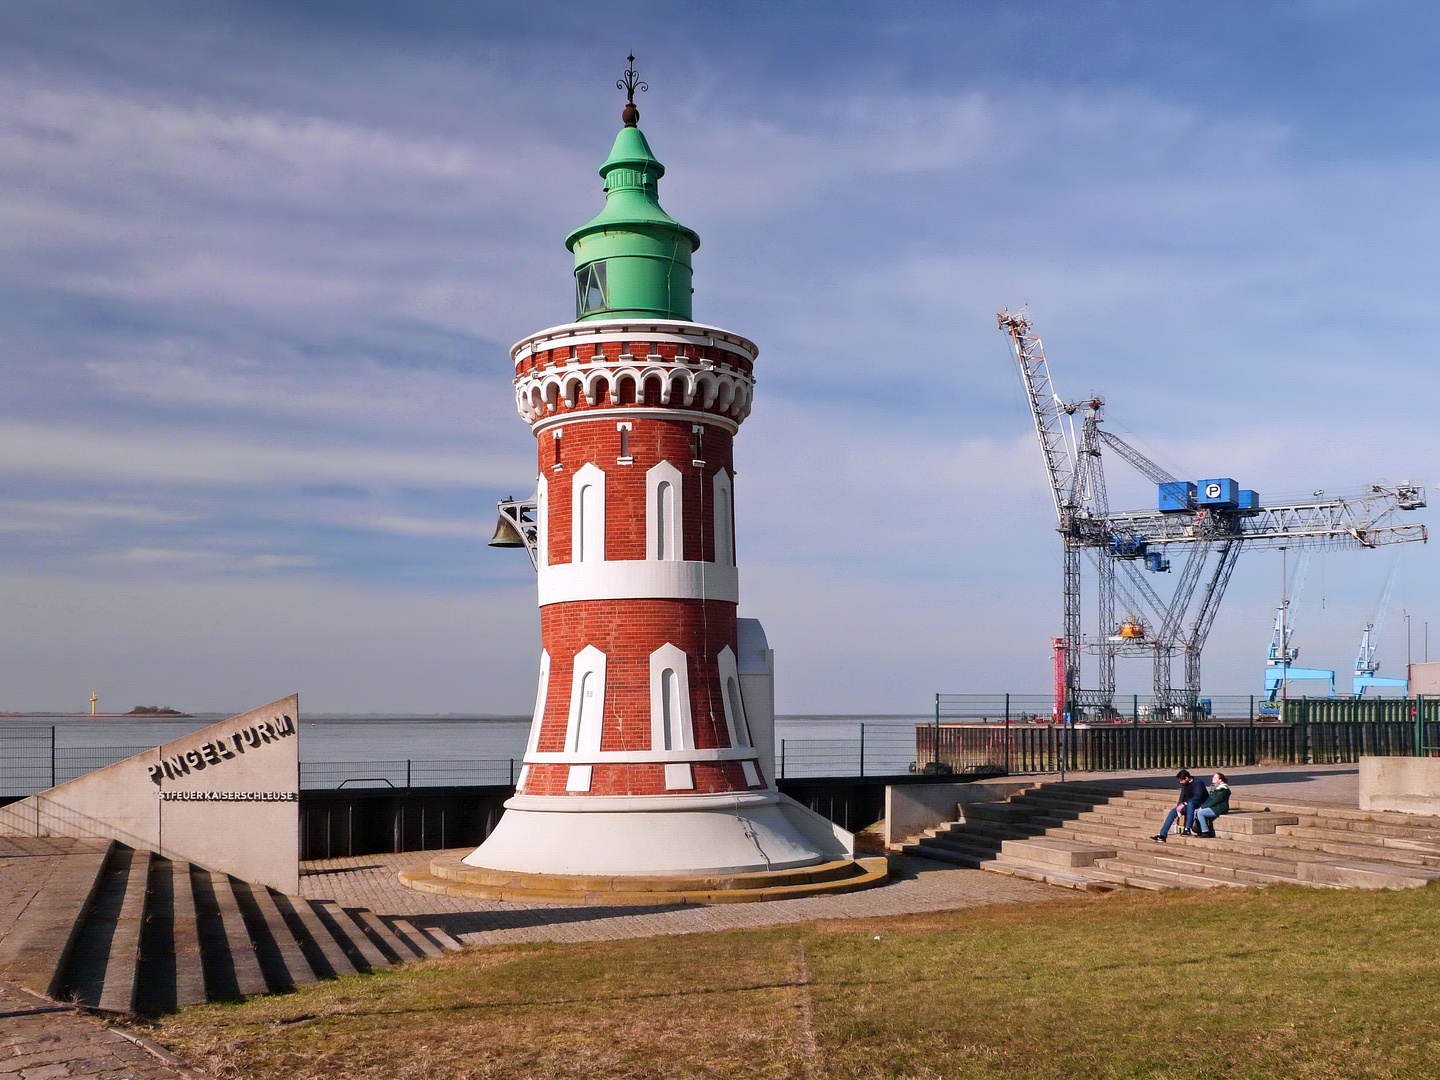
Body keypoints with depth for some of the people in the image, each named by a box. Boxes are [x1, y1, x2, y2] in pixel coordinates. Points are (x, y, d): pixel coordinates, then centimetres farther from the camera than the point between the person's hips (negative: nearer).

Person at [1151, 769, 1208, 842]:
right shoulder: (1184, 784, 11)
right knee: (1173, 811, -14)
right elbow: (1182, 797, 16)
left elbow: (1198, 797, -23)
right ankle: (1162, 835, -19)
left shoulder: (1198, 783, -12)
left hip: (1200, 805, -7)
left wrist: (1184, 804, -27)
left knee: (1190, 803, -39)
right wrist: (1179, 806, -4)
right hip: (1187, 806, 7)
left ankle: (1187, 828, -41)